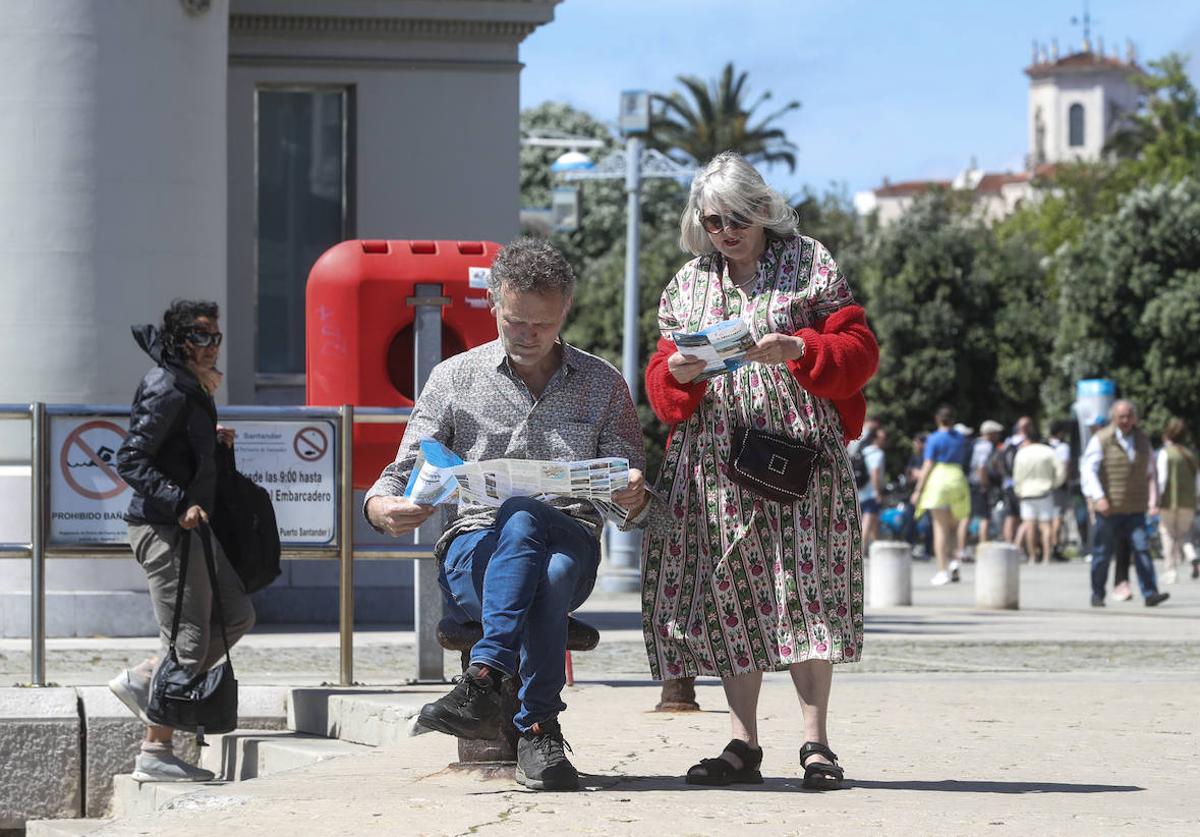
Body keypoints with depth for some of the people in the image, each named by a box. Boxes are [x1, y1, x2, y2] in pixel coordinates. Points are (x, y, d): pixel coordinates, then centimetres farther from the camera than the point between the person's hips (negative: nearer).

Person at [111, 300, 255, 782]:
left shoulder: (193, 392, 15)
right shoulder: (167, 392, -15)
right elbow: (129, 461, -21)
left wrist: (219, 444, 7)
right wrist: (180, 504, -27)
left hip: (191, 528, 10)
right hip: (164, 530, -10)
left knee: (237, 616, 15)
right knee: (187, 641, -7)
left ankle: (140, 681, 16)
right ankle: (155, 755, -1)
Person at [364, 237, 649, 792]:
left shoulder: (602, 385, 13)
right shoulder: (454, 378, 12)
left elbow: (631, 499, 10)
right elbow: (405, 471, 8)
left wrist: (635, 500, -16)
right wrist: (382, 506, -16)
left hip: (569, 545, 0)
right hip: (472, 554, 0)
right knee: (521, 517, -38)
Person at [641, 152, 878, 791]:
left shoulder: (809, 265, 7)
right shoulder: (687, 284, 17)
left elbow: (859, 352, 1)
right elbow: (660, 383, 13)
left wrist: (798, 350, -17)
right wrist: (677, 373, -10)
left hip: (798, 450, -4)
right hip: (714, 461, 4)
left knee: (802, 585, -11)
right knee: (729, 591, 0)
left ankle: (816, 743, -9)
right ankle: (743, 745, 4)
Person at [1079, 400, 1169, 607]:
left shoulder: (1142, 440, 12)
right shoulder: (1101, 440, -3)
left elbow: (1150, 472, 23)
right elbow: (1088, 469, -10)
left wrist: (1153, 498, 14)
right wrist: (1098, 497, -22)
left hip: (1135, 510, 3)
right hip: (1108, 508, -3)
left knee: (1141, 548, -9)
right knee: (1102, 553, 4)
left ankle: (1150, 593, -13)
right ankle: (1097, 595, 16)